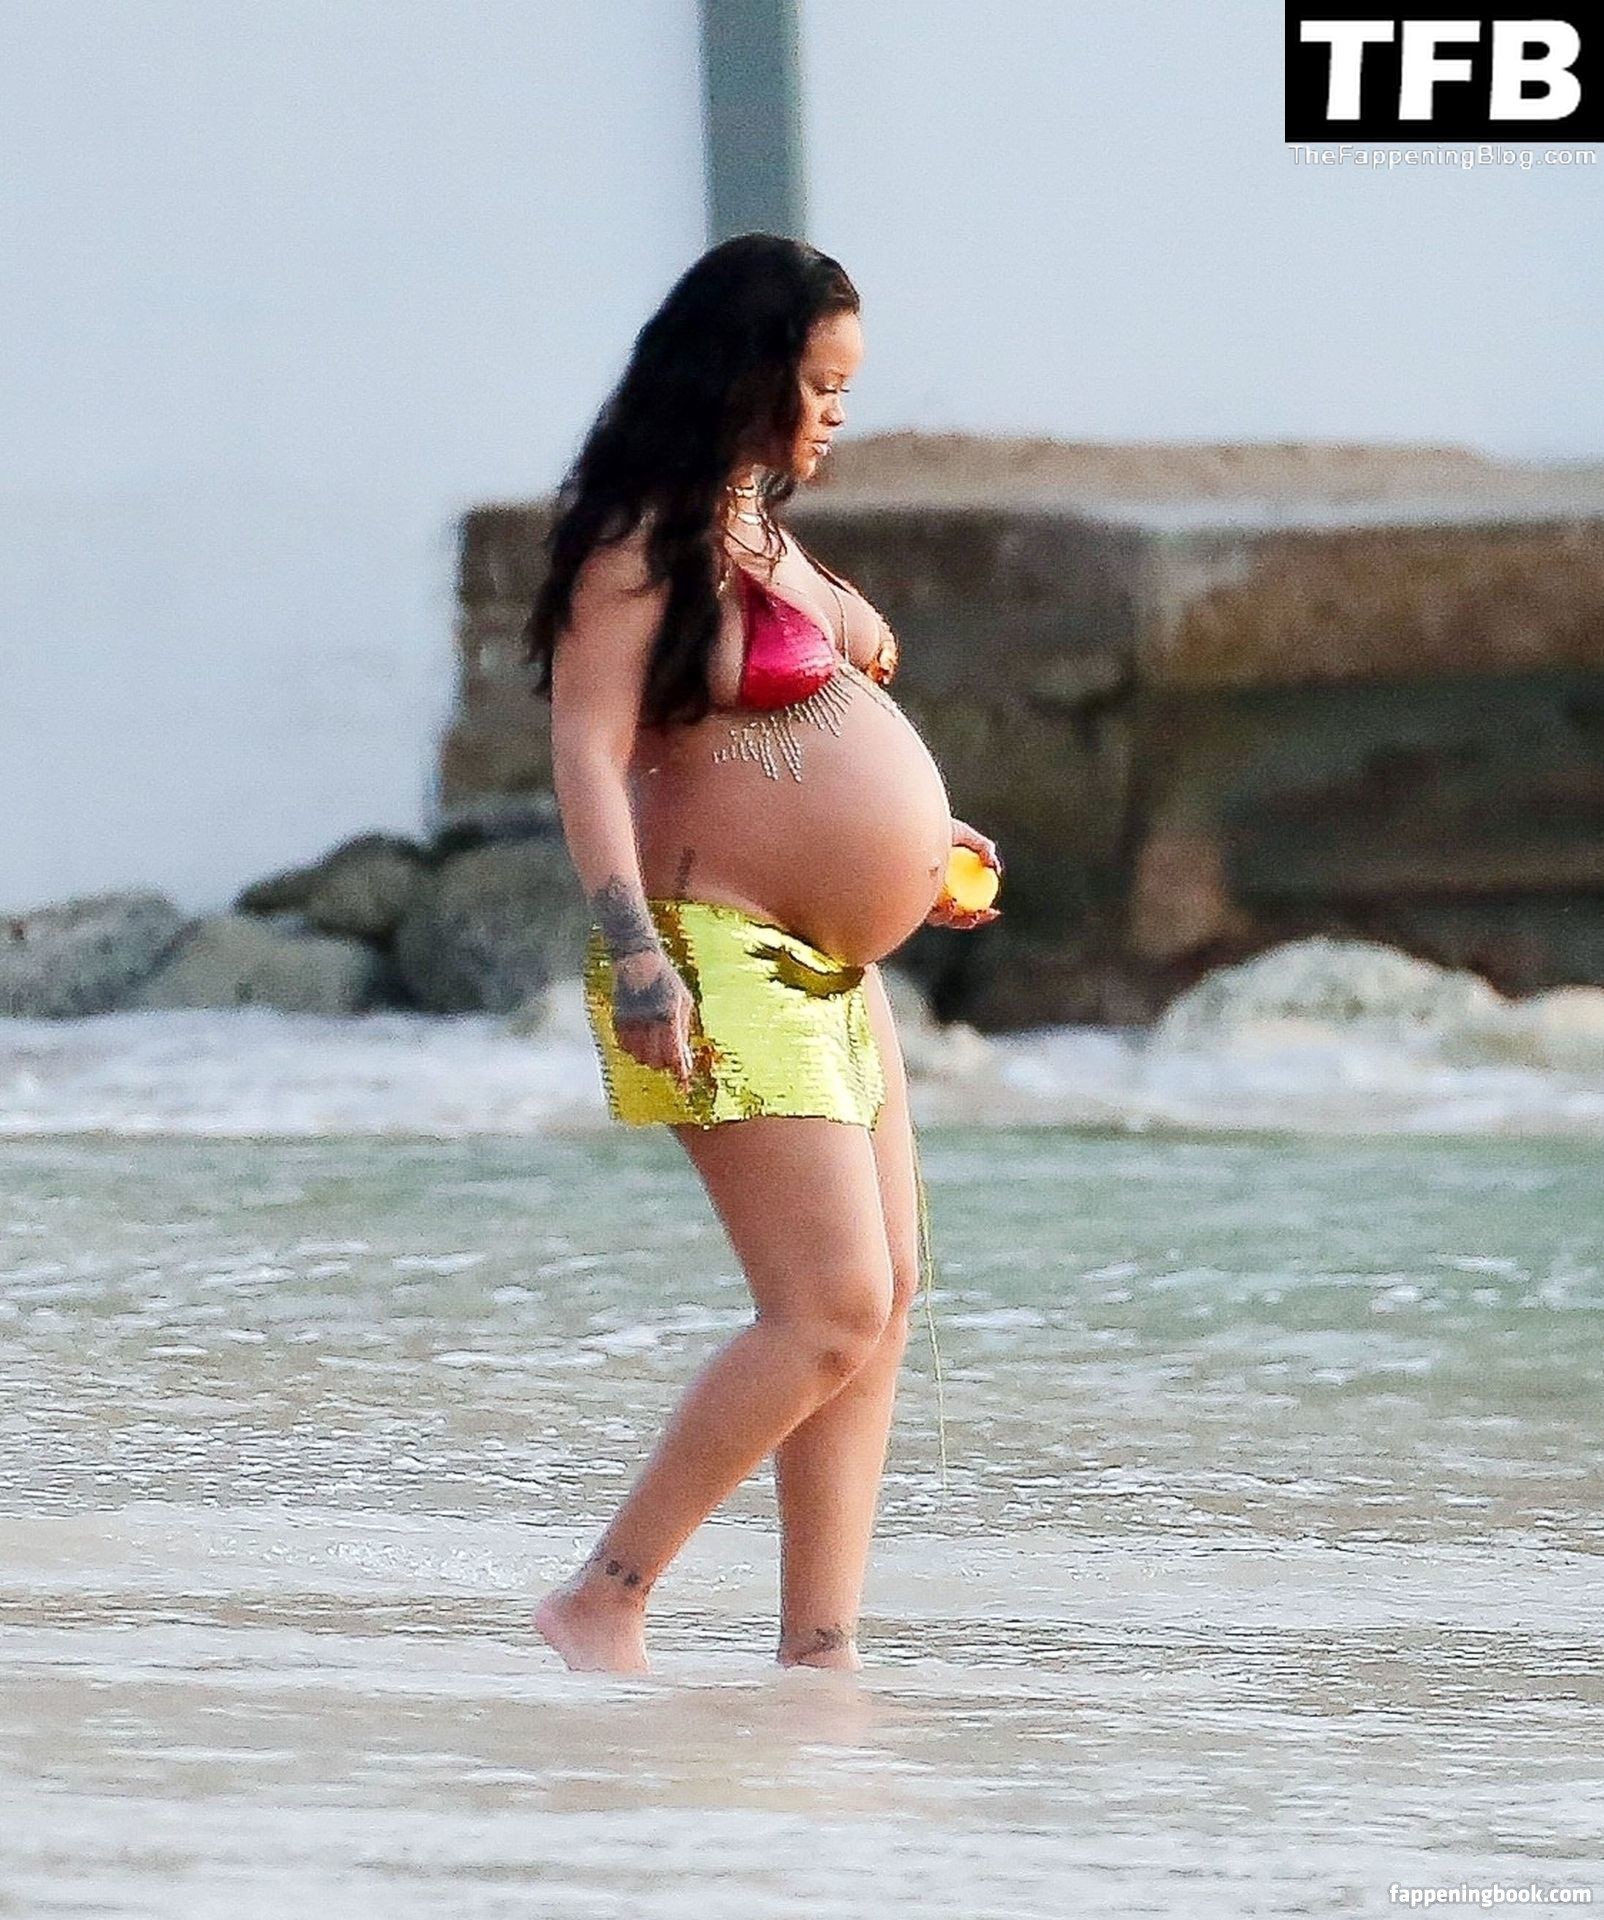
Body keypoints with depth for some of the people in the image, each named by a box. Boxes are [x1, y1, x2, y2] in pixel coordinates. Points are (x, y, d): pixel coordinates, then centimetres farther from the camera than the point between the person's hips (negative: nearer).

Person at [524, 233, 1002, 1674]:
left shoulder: (757, 526, 18)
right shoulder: (646, 546, -11)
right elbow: (591, 754, -20)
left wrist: (903, 845, 28)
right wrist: (634, 948, -29)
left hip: (830, 969, 10)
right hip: (729, 965, -10)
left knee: (886, 1300, 5)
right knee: (831, 1308, -15)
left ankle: (821, 1647, 6)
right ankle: (606, 1599, -8)